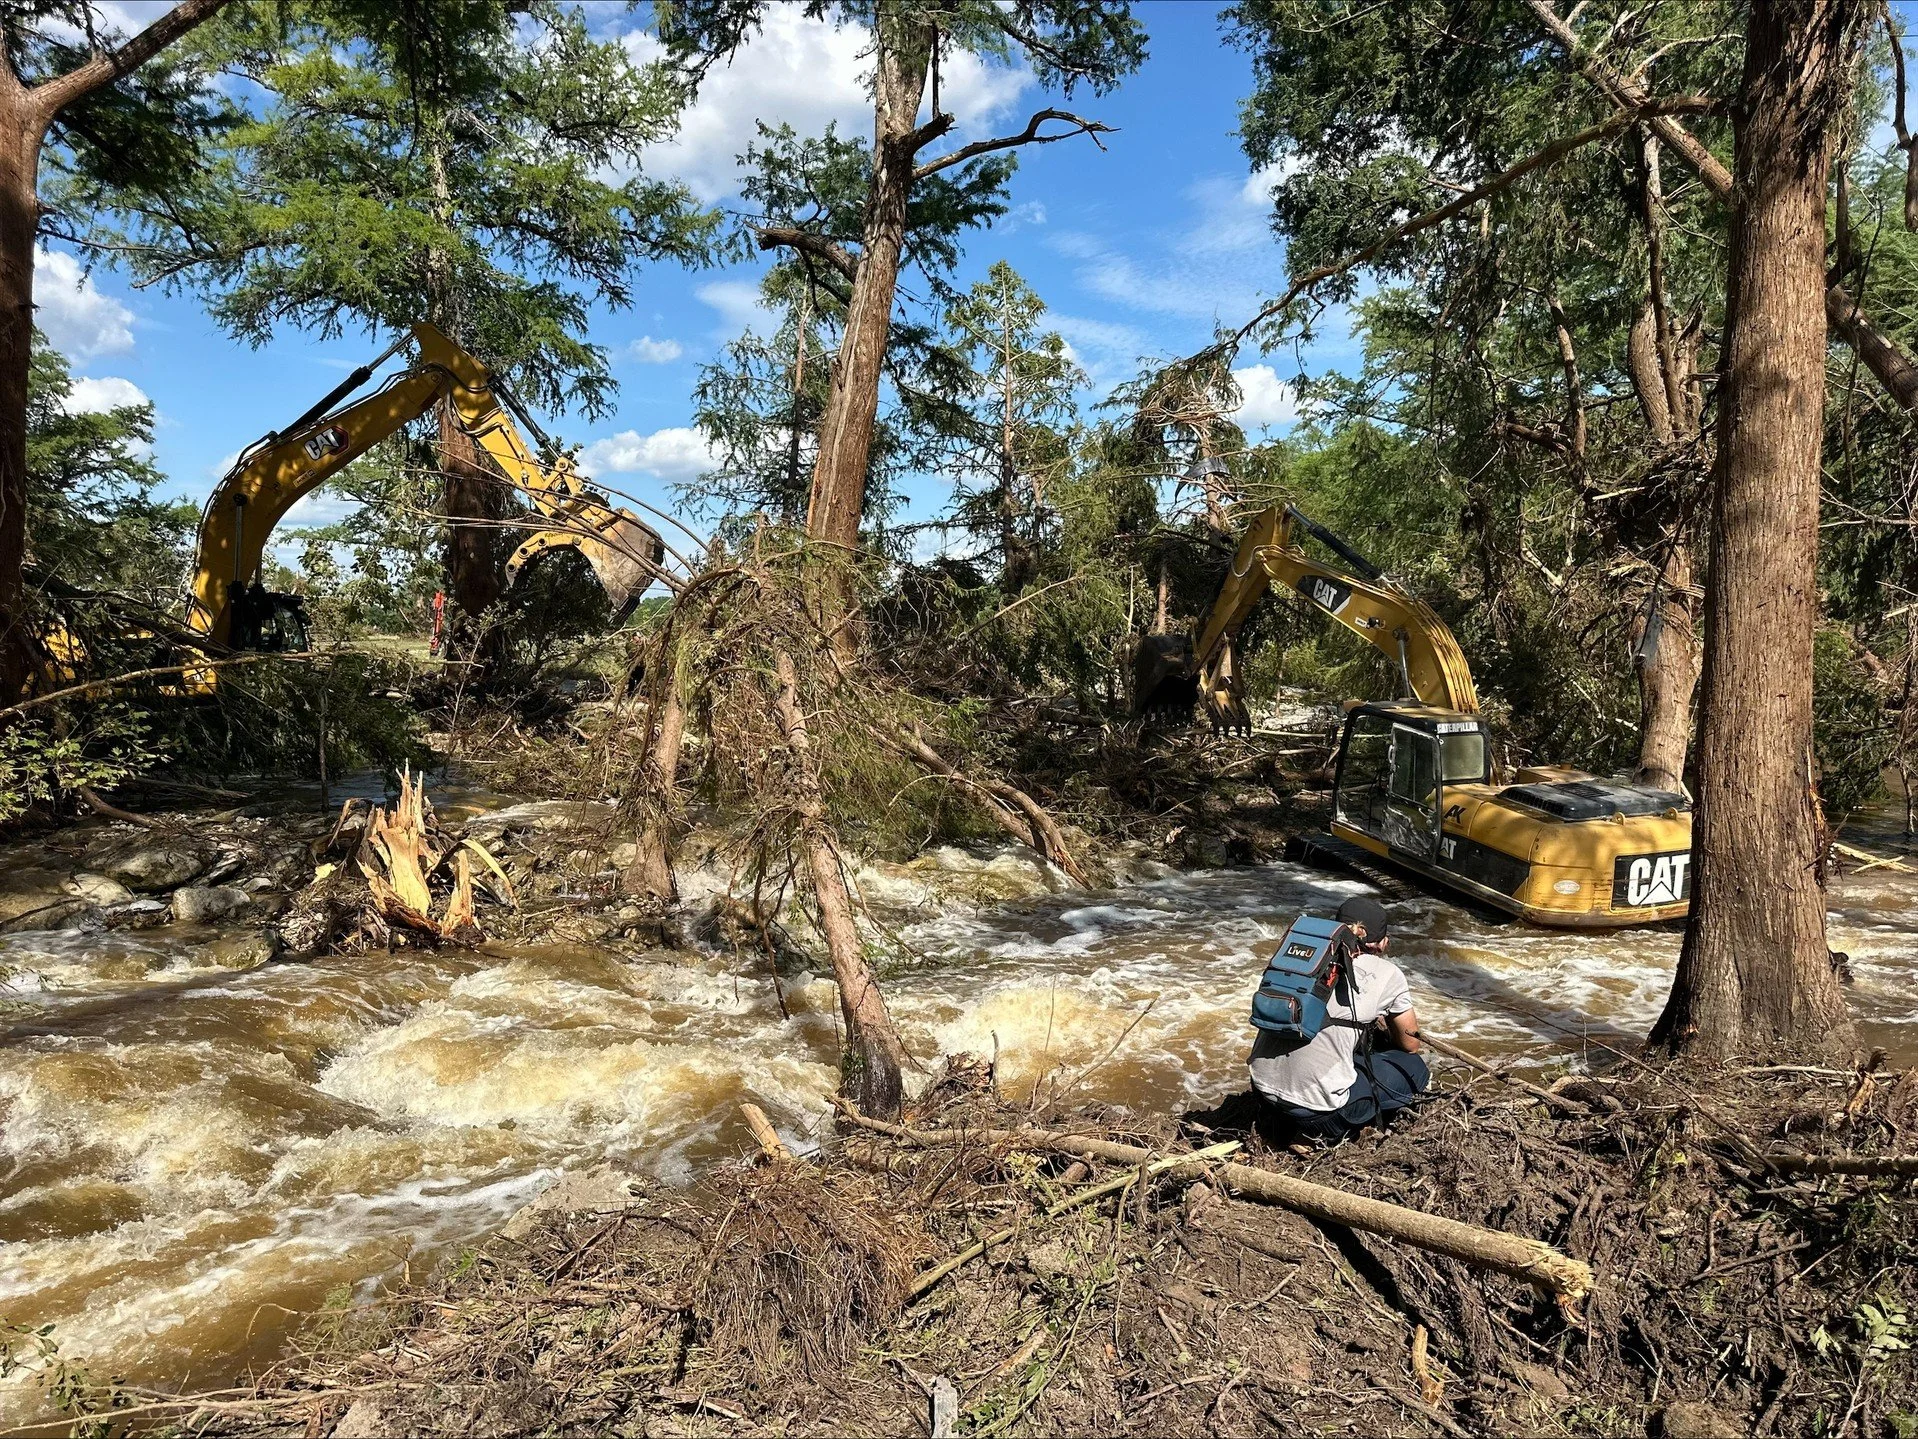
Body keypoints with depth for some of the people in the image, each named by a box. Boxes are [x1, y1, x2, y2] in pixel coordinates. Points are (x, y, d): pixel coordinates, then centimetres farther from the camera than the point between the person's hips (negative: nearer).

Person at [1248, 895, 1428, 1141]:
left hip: (1263, 1090, 6)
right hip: (1317, 1107, -5)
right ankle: (1329, 1129, 4)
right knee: (1415, 1071, 18)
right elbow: (1411, 1045, 17)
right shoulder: (1387, 974, 3)